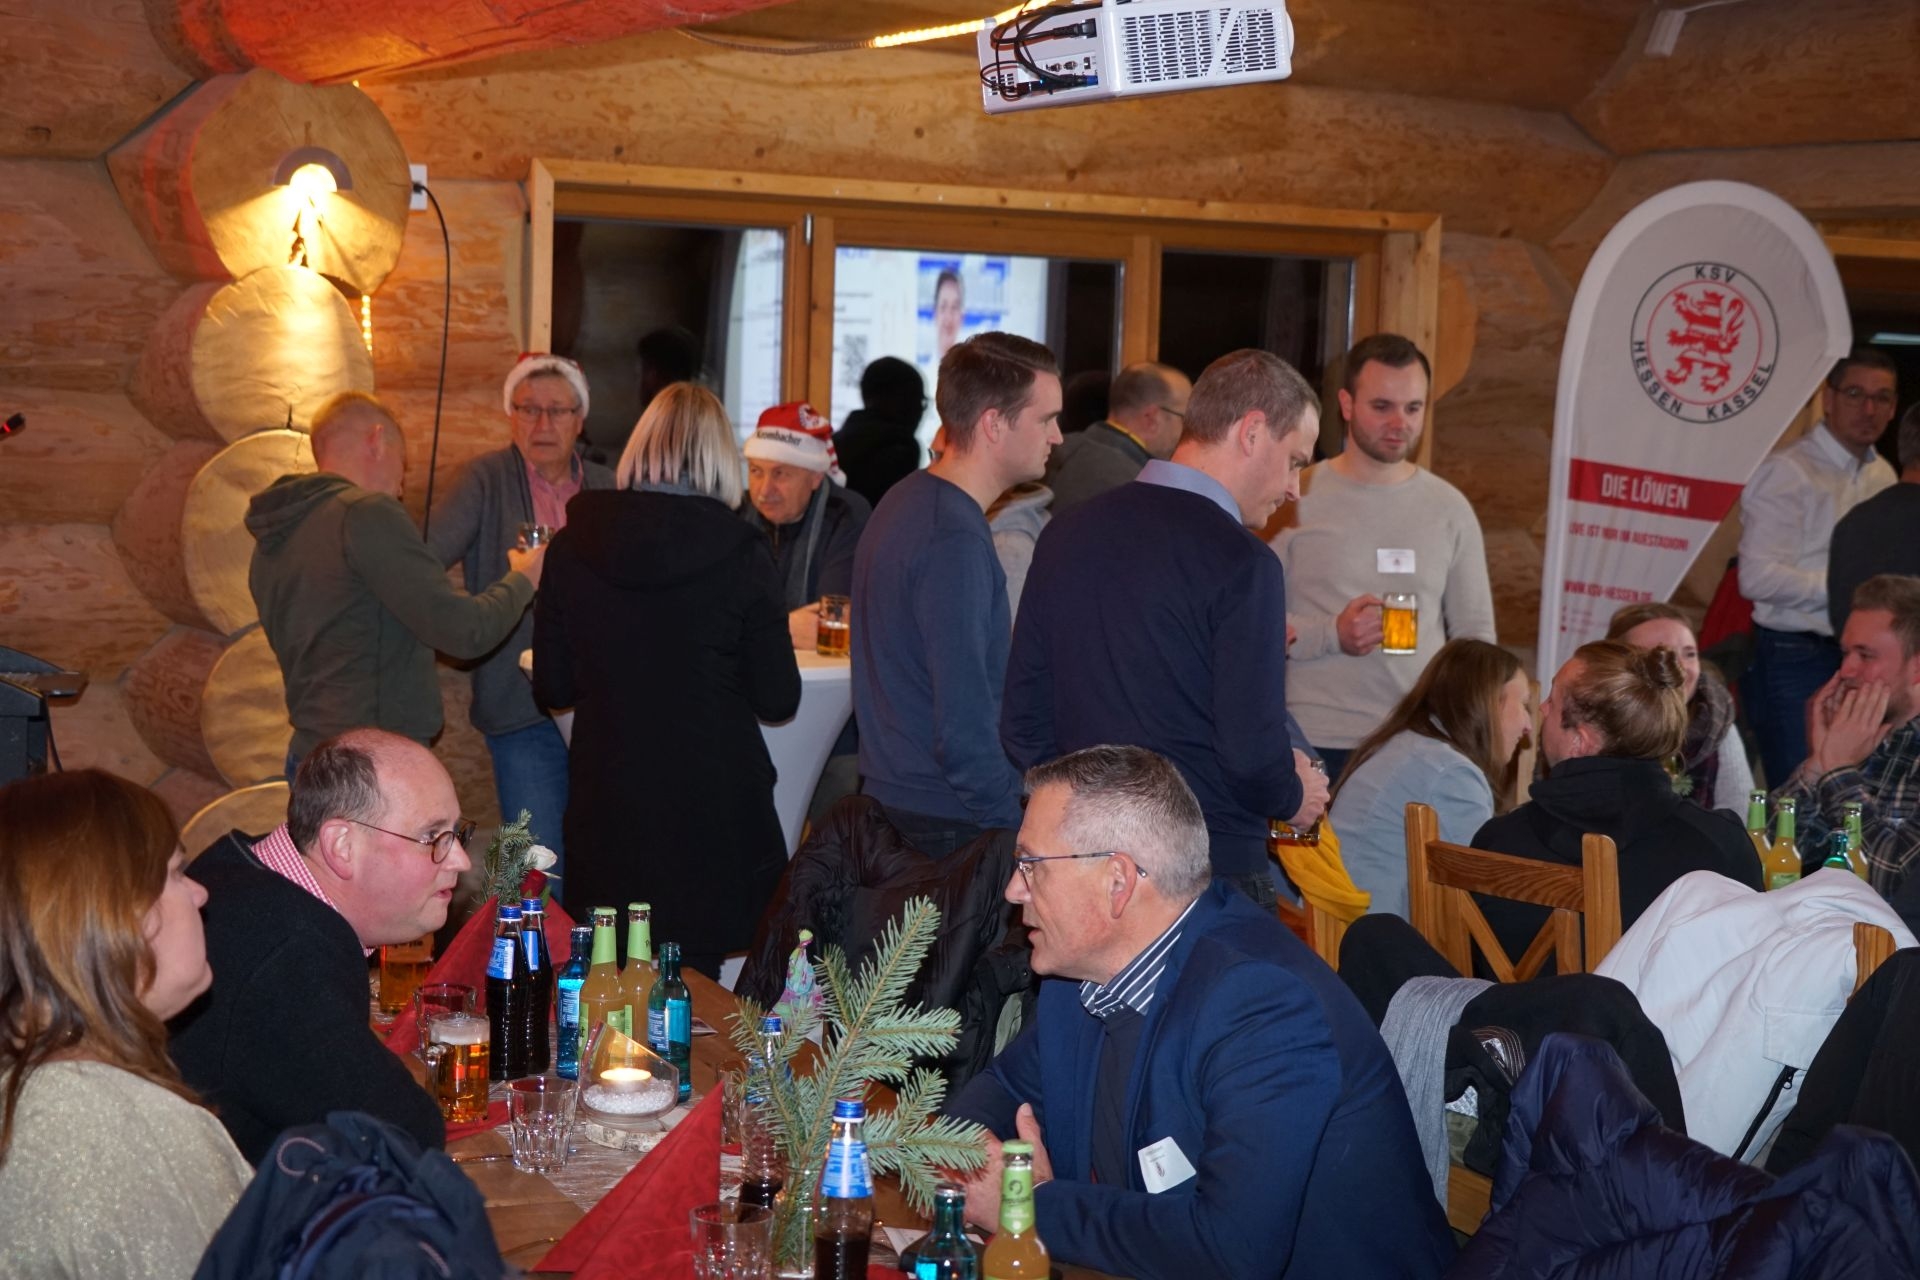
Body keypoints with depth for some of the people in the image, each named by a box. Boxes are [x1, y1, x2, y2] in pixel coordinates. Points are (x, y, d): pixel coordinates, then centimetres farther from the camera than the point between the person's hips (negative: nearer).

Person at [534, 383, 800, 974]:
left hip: (607, 809, 2)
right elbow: (778, 700, -5)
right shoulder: (740, 553, -10)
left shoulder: (573, 546, -3)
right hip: (713, 810, -2)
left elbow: (553, 687, 3)